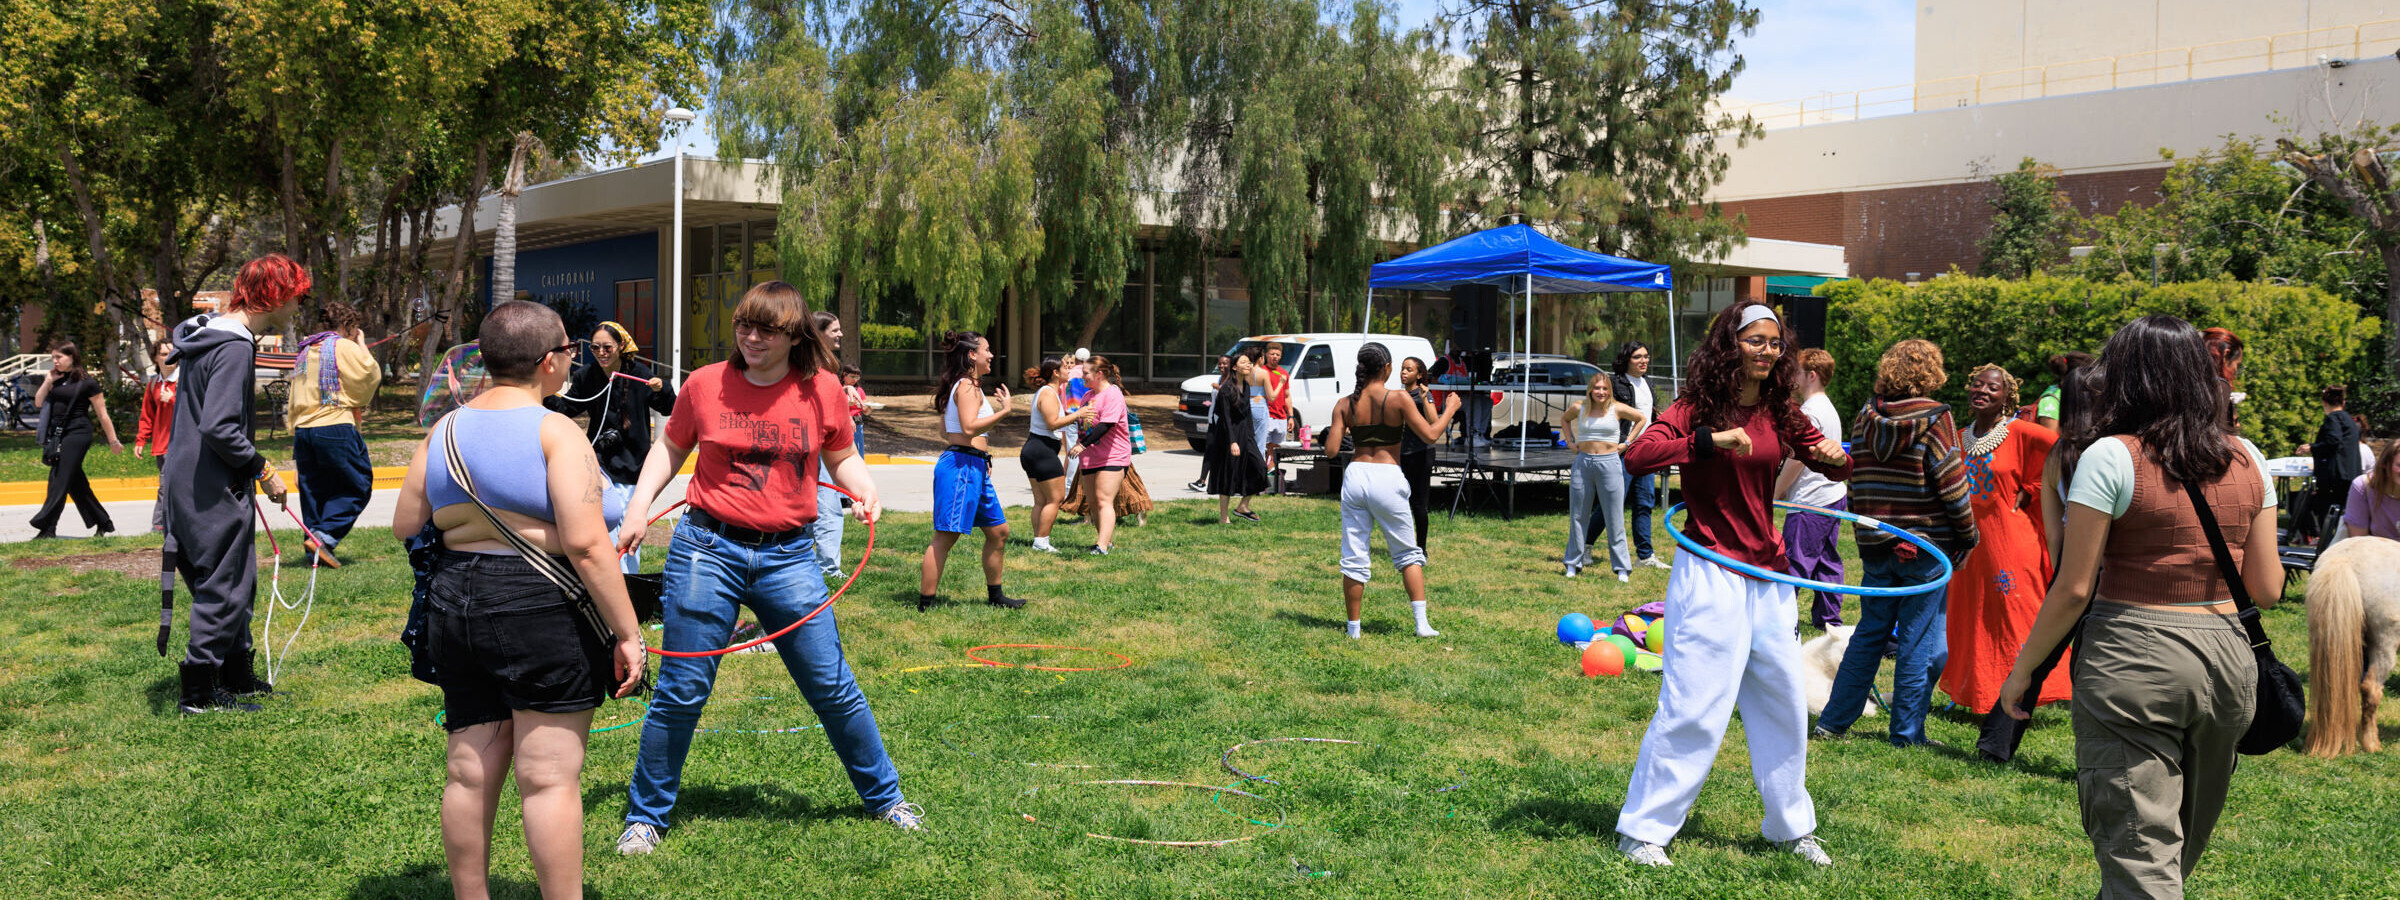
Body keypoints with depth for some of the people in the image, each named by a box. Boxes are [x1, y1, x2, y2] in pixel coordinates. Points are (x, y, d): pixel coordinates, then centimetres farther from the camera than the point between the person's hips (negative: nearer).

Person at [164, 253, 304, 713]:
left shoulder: (202, 335, 12)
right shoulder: (235, 348, -20)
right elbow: (219, 427, -25)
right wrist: (263, 470, -16)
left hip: (186, 477, 10)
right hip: (215, 488, -10)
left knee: (236, 581, 18)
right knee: (225, 585, -1)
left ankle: (237, 672, 29)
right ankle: (199, 690, 6)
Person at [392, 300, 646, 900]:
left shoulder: (445, 430, 9)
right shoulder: (556, 433, -12)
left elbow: (405, 526, 13)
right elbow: (585, 543, -19)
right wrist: (628, 632, -15)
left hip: (455, 603, 7)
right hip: (541, 608, -7)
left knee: (470, 772, 14)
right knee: (550, 775, -1)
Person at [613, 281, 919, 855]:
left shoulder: (822, 390, 1)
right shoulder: (704, 384, 0)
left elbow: (842, 458, 13)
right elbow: (670, 448, 15)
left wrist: (866, 491, -7)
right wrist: (640, 506, 2)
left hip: (788, 555, 1)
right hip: (708, 549, 0)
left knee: (833, 688, 5)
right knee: (681, 692, 3)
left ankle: (884, 796, 24)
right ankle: (645, 815, 22)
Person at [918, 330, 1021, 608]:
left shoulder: (965, 385, 19)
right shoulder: (967, 386, -11)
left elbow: (945, 431, 21)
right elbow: (969, 428, -23)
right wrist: (1003, 411, -18)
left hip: (975, 468, 11)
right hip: (961, 465, -11)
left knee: (999, 530, 16)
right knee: (946, 536, -9)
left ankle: (995, 594, 28)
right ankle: (925, 605, -7)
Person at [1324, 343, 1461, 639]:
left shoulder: (1345, 404, 1)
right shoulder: (1398, 399, -7)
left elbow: (1332, 448, -2)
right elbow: (1430, 435, -5)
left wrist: (1330, 430, 19)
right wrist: (1450, 409, 10)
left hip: (1355, 476, 2)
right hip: (1387, 479, -2)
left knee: (1354, 556, 9)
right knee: (1408, 553, 13)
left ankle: (1353, 627, 15)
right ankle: (1422, 623, 8)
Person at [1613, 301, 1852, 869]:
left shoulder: (1780, 414, 7)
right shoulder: (1697, 407, -9)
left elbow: (1833, 469, 17)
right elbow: (1637, 457, -25)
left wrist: (1835, 457, -7)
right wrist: (1709, 440, -35)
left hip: (1768, 575, 6)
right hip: (1710, 572, -6)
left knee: (1784, 703, 14)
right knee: (1694, 707, -7)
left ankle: (1792, 826, 31)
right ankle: (1643, 828, 4)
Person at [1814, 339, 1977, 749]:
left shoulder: (1866, 416, 5)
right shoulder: (1934, 418, -11)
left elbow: (1853, 477, 11)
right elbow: (1951, 483, -11)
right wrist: (1967, 534, 0)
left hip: (1875, 545, 5)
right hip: (1925, 546, -5)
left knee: (1870, 634, 15)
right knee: (1919, 641, 5)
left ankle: (1833, 721, 17)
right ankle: (1906, 733, 10)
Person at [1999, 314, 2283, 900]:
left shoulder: (2111, 457, -9)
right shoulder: (2247, 461, 6)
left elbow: (2073, 590, -10)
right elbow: (2267, 589, 6)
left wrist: (2022, 670, 0)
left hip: (2131, 660, -6)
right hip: (2226, 659, 6)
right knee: (2183, 847, 22)